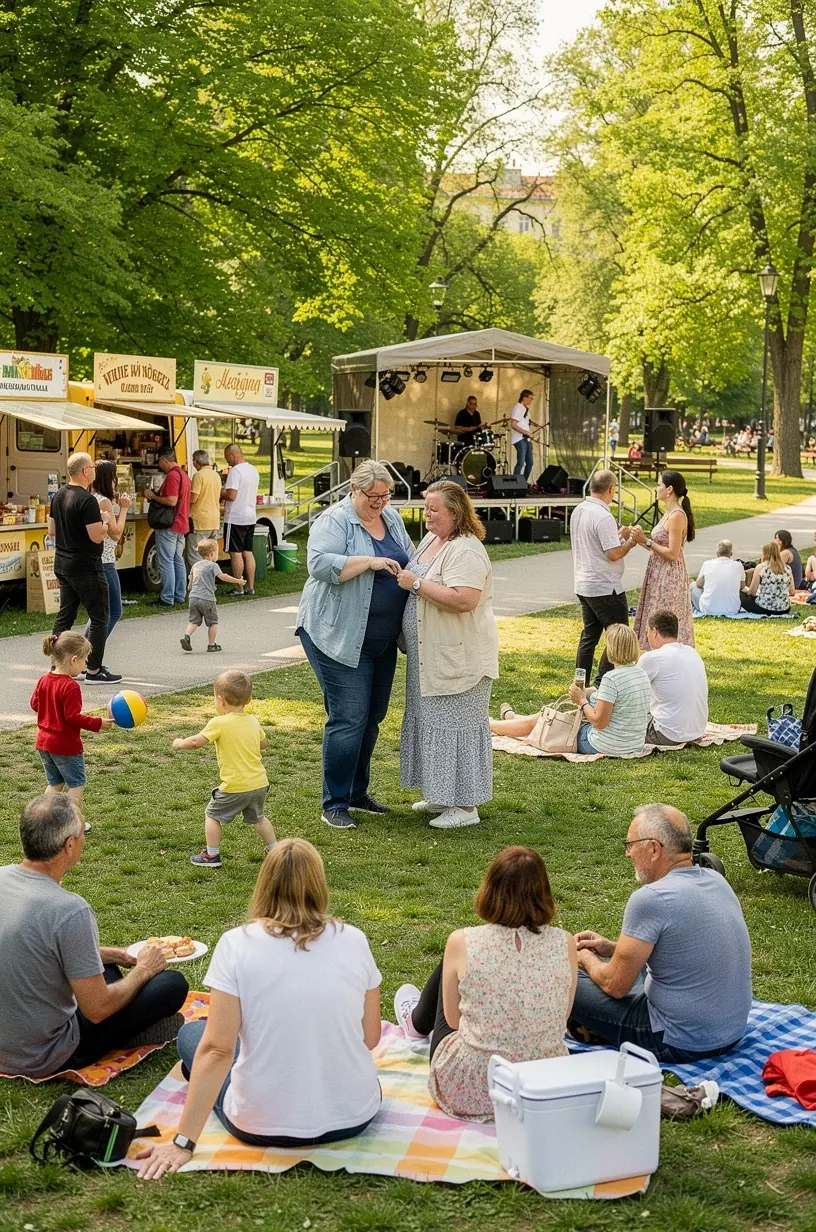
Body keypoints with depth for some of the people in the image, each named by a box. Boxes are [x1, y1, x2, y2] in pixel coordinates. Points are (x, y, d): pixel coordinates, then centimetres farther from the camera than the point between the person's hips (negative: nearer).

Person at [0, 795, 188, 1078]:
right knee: (173, 983, -2)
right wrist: (142, 970, -2)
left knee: (107, 967, 29)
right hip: (44, 1060, -8)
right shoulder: (69, 911, -29)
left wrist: (109, 955, 12)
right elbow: (97, 1010, -21)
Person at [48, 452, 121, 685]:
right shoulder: (87, 501, -19)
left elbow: (52, 531, 16)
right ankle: (94, 670, 0)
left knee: (64, 616, 14)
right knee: (99, 618, 0)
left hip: (62, 565, 9)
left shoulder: (59, 497, 8)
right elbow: (97, 536, -22)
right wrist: (105, 520, -5)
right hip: (86, 567, -9)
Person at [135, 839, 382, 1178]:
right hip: (354, 1117, 4)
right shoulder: (353, 940, -7)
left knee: (190, 1033, 23)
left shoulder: (236, 944, -13)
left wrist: (183, 1142, -11)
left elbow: (217, 1048, -16)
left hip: (263, 1126, -3)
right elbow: (370, 1038, 1)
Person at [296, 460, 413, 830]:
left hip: (381, 641, 8)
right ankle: (334, 805, -1)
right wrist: (369, 562, -29)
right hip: (338, 637, -8)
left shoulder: (392, 518, 11)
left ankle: (357, 792, 27)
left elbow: (409, 559, 20)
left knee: (372, 717, 13)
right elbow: (320, 564, -25)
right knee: (348, 719, -10)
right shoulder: (334, 521, -12)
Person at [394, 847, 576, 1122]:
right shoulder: (564, 945, -12)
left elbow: (453, 1020, -2)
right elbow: (562, 1017, 2)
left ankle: (418, 1021, 57)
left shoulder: (462, 943, -17)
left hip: (469, 1095, -2)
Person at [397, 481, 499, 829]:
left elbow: (463, 601, -32)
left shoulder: (465, 551, -20)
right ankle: (443, 796, 29)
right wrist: (405, 577, 5)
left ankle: (466, 807, 5)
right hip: (431, 657, 10)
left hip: (459, 658, -10)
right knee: (433, 721, 17)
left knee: (456, 725, -4)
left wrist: (416, 584, -25)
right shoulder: (430, 540, 11)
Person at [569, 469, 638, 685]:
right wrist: (631, 542, -6)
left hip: (583, 586, 9)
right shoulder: (603, 517, -20)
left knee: (589, 636, 14)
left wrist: (618, 535, 17)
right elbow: (613, 554, -23)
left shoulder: (578, 511, 8)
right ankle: (601, 683, -2)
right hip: (605, 588, -9)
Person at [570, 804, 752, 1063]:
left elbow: (616, 986, -14)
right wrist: (612, 948, 16)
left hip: (682, 1044, -9)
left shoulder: (650, 900, -23)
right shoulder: (715, 880, 3)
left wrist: (586, 959, 7)